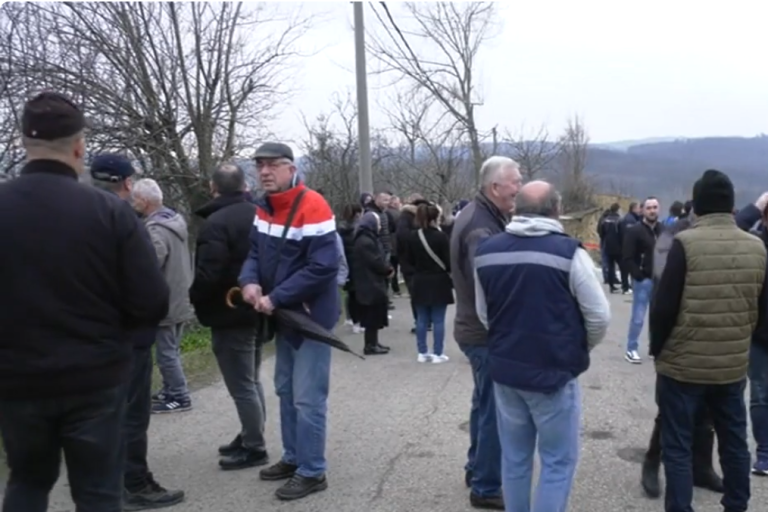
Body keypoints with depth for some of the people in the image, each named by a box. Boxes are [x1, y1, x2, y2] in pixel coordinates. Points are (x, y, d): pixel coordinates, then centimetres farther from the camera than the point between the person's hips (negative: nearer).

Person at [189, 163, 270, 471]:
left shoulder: (216, 222, -19)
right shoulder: (259, 215, 7)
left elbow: (208, 274, -25)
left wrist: (195, 298, -7)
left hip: (230, 315, -9)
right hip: (257, 310, 9)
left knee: (241, 385, 0)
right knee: (251, 380, 19)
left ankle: (254, 448, 9)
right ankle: (250, 437, 30)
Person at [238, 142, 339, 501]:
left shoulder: (312, 207, -19)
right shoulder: (263, 208, 8)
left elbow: (323, 267, -25)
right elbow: (254, 251, 8)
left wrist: (276, 298, -24)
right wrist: (249, 281, -14)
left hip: (311, 315, -9)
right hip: (284, 315, 9)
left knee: (308, 398, -3)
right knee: (286, 390, 18)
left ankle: (312, 472, 10)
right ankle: (293, 458, 33)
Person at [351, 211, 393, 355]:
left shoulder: (369, 239, 14)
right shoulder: (366, 242, -20)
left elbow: (379, 259, 14)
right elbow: (377, 262, -21)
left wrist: (386, 268, -2)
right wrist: (388, 270, -5)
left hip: (372, 284, 10)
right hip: (371, 285, -10)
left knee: (374, 316, 15)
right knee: (373, 316, -3)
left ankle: (373, 343, 23)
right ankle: (371, 345, 4)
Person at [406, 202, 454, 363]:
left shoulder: (414, 237, 1)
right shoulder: (441, 237, -14)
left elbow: (410, 261, 8)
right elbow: (448, 261, -11)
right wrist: (452, 277, 4)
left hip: (420, 282, 5)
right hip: (438, 282, -4)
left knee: (422, 319, 11)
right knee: (438, 320, 3)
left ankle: (422, 352, 16)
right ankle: (438, 353, 7)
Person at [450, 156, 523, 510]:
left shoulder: (481, 215, 9)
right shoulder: (481, 227, -24)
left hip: (479, 327, 11)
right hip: (487, 332, -11)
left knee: (485, 403, 22)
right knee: (494, 409, 0)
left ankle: (477, 468, 38)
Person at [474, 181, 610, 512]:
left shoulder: (486, 251, 1)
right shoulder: (569, 252, -14)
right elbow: (599, 316, -8)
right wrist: (580, 348, 11)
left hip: (504, 370, 5)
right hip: (554, 372, -5)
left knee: (514, 457, 17)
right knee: (558, 461, 8)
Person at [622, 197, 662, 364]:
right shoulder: (634, 231, -6)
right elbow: (627, 259, -10)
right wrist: (639, 276, -16)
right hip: (643, 280, -5)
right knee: (638, 317, -3)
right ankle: (631, 350, 4)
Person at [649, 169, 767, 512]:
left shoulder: (686, 243, -15)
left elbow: (664, 307, -14)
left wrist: (657, 349, 1)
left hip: (683, 365, -5)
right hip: (734, 365, 5)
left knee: (677, 446, 5)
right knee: (734, 442, 19)